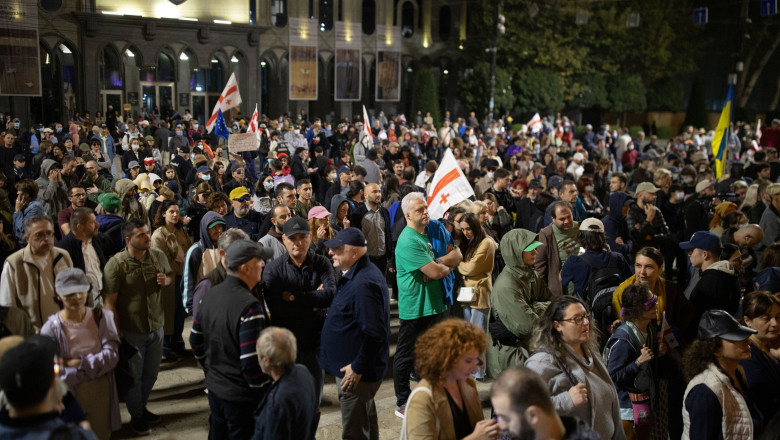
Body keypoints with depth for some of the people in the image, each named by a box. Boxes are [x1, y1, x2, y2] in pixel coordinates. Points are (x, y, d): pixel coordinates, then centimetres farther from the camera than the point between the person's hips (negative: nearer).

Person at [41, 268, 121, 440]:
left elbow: (112, 355, -13)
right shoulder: (52, 328, -13)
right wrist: (93, 367, -18)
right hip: (69, 395, -2)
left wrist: (75, 363, -19)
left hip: (101, 392, 2)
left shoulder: (101, 317, -6)